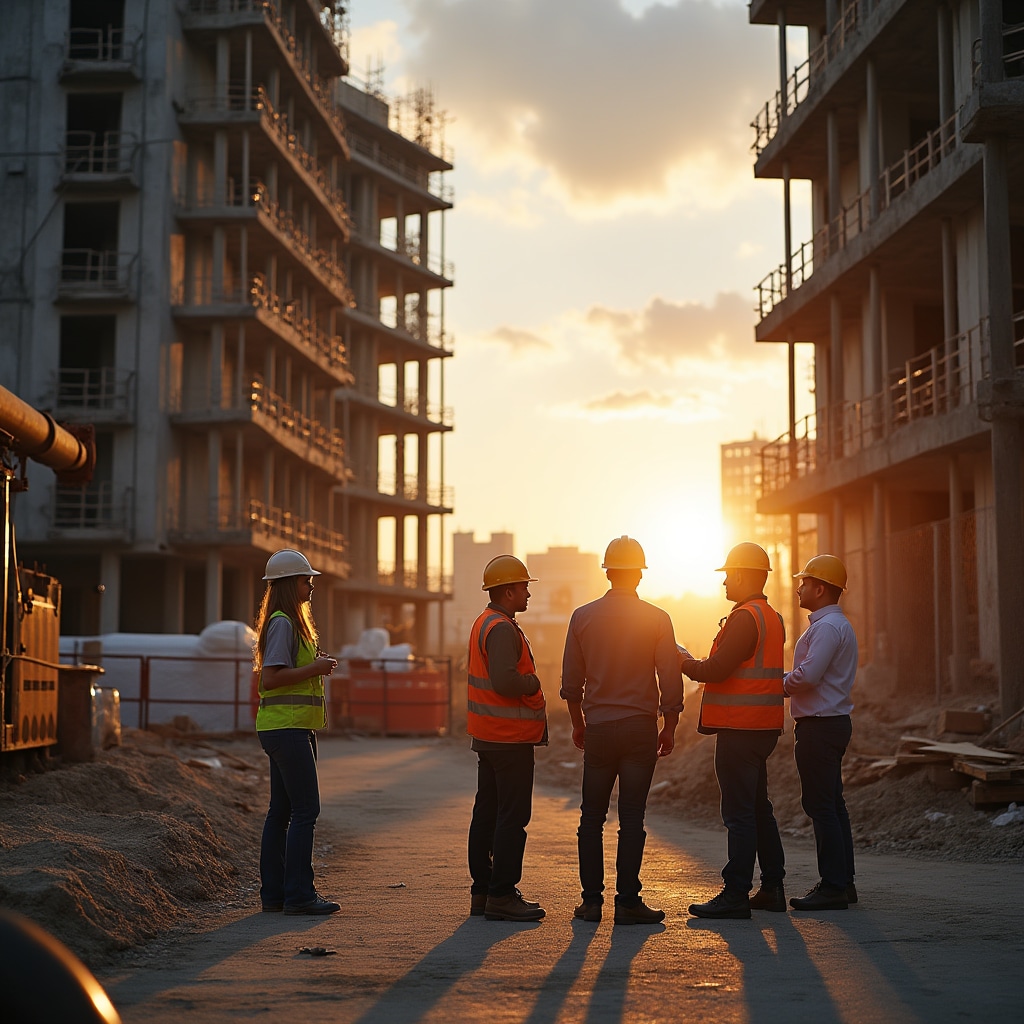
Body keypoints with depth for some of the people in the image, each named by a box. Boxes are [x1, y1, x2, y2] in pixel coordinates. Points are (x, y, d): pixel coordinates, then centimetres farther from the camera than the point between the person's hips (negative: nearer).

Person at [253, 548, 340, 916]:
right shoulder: (283, 623, -13)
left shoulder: (291, 621, 19)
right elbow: (270, 678, -19)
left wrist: (318, 666, 11)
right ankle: (298, 894, -7)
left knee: (281, 810, 11)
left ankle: (274, 892, 14)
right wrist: (315, 668, -15)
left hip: (291, 727, 11)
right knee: (305, 809, -9)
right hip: (287, 728, -11)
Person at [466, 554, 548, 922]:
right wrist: (534, 682, -12)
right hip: (510, 737, -11)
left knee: (486, 814, 12)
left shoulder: (484, 623, 16)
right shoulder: (502, 629, -17)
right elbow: (505, 682, -28)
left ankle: (482, 892, 18)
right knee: (513, 816, -6)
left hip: (488, 736, 11)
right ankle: (502, 895, -4)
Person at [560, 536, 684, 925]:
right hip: (641, 728, -2)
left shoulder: (583, 616, 2)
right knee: (631, 817, 0)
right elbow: (671, 681, -3)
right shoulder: (657, 619, -4)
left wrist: (578, 724, 19)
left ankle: (591, 900, 8)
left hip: (598, 728, 2)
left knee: (592, 817, 9)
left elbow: (570, 681, 7)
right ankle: (627, 902, 0)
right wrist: (669, 728, 8)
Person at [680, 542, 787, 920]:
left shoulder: (745, 618, -15)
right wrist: (696, 663, 16)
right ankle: (772, 889, 20)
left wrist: (685, 662, -2)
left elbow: (716, 670, -20)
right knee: (759, 808, 15)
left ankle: (736, 895, -6)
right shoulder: (772, 617, 17)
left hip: (739, 731, -10)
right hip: (762, 728, 10)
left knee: (739, 813, -8)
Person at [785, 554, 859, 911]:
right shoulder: (836, 624, 19)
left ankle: (833, 886, -7)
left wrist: (781, 684, -7)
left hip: (820, 726, -11)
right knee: (833, 805, 13)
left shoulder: (827, 626, -16)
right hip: (835, 722, 11)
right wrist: (787, 678, 7)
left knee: (821, 806, -8)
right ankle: (843, 882, 18)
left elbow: (807, 675, -24)